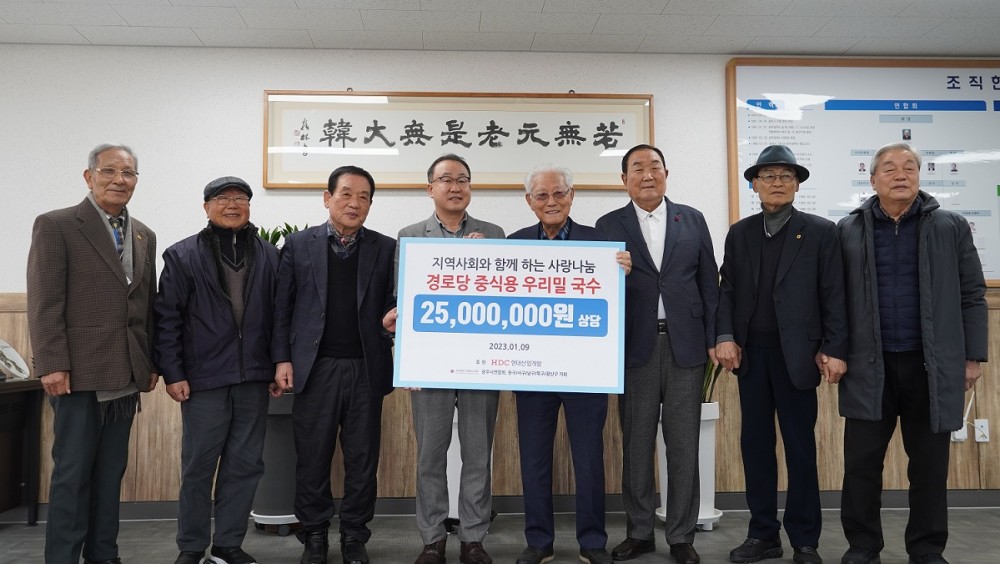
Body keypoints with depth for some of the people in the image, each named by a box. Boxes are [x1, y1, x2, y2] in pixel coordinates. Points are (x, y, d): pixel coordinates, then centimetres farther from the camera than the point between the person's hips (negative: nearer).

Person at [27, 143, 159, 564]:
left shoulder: (144, 236, 13)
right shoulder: (55, 226, -3)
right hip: (80, 372, -5)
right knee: (73, 472, 2)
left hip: (126, 374, 6)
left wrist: (152, 362, 10)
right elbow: (44, 302, -9)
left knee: (111, 470, 12)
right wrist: (53, 365, -15)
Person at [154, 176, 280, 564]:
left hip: (253, 379, 2)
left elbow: (278, 316, 6)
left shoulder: (269, 256, 7)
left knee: (245, 464, 9)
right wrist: (173, 373, -7)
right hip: (204, 379, -2)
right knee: (198, 467, 8)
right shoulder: (182, 256, 1)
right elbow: (167, 319, -2)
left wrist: (278, 366, 3)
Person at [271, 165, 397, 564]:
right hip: (315, 368, 0)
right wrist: (282, 359, -2)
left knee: (362, 459, 8)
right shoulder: (298, 245, 6)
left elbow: (393, 306, 4)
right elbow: (282, 307, 4)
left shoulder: (386, 248, 5)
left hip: (366, 369, 0)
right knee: (312, 458, 8)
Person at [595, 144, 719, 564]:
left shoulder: (692, 220, 8)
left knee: (683, 446, 6)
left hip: (685, 345, 1)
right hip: (635, 347, 0)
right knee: (636, 445, 8)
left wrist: (714, 339, 3)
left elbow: (709, 282, 8)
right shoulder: (608, 225, 4)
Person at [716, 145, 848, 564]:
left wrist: (834, 349, -10)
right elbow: (727, 290, 7)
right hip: (750, 352, 3)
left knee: (800, 447, 4)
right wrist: (725, 336, -6)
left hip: (796, 353, -3)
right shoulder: (739, 233, 11)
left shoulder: (820, 231, 1)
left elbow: (834, 295, -3)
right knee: (755, 443, 8)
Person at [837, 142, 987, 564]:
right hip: (870, 365, 0)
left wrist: (973, 356, 1)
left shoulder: (951, 227, 4)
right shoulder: (849, 230, 4)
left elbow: (972, 295, 5)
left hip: (931, 364, 0)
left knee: (930, 464, 9)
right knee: (861, 462, 4)